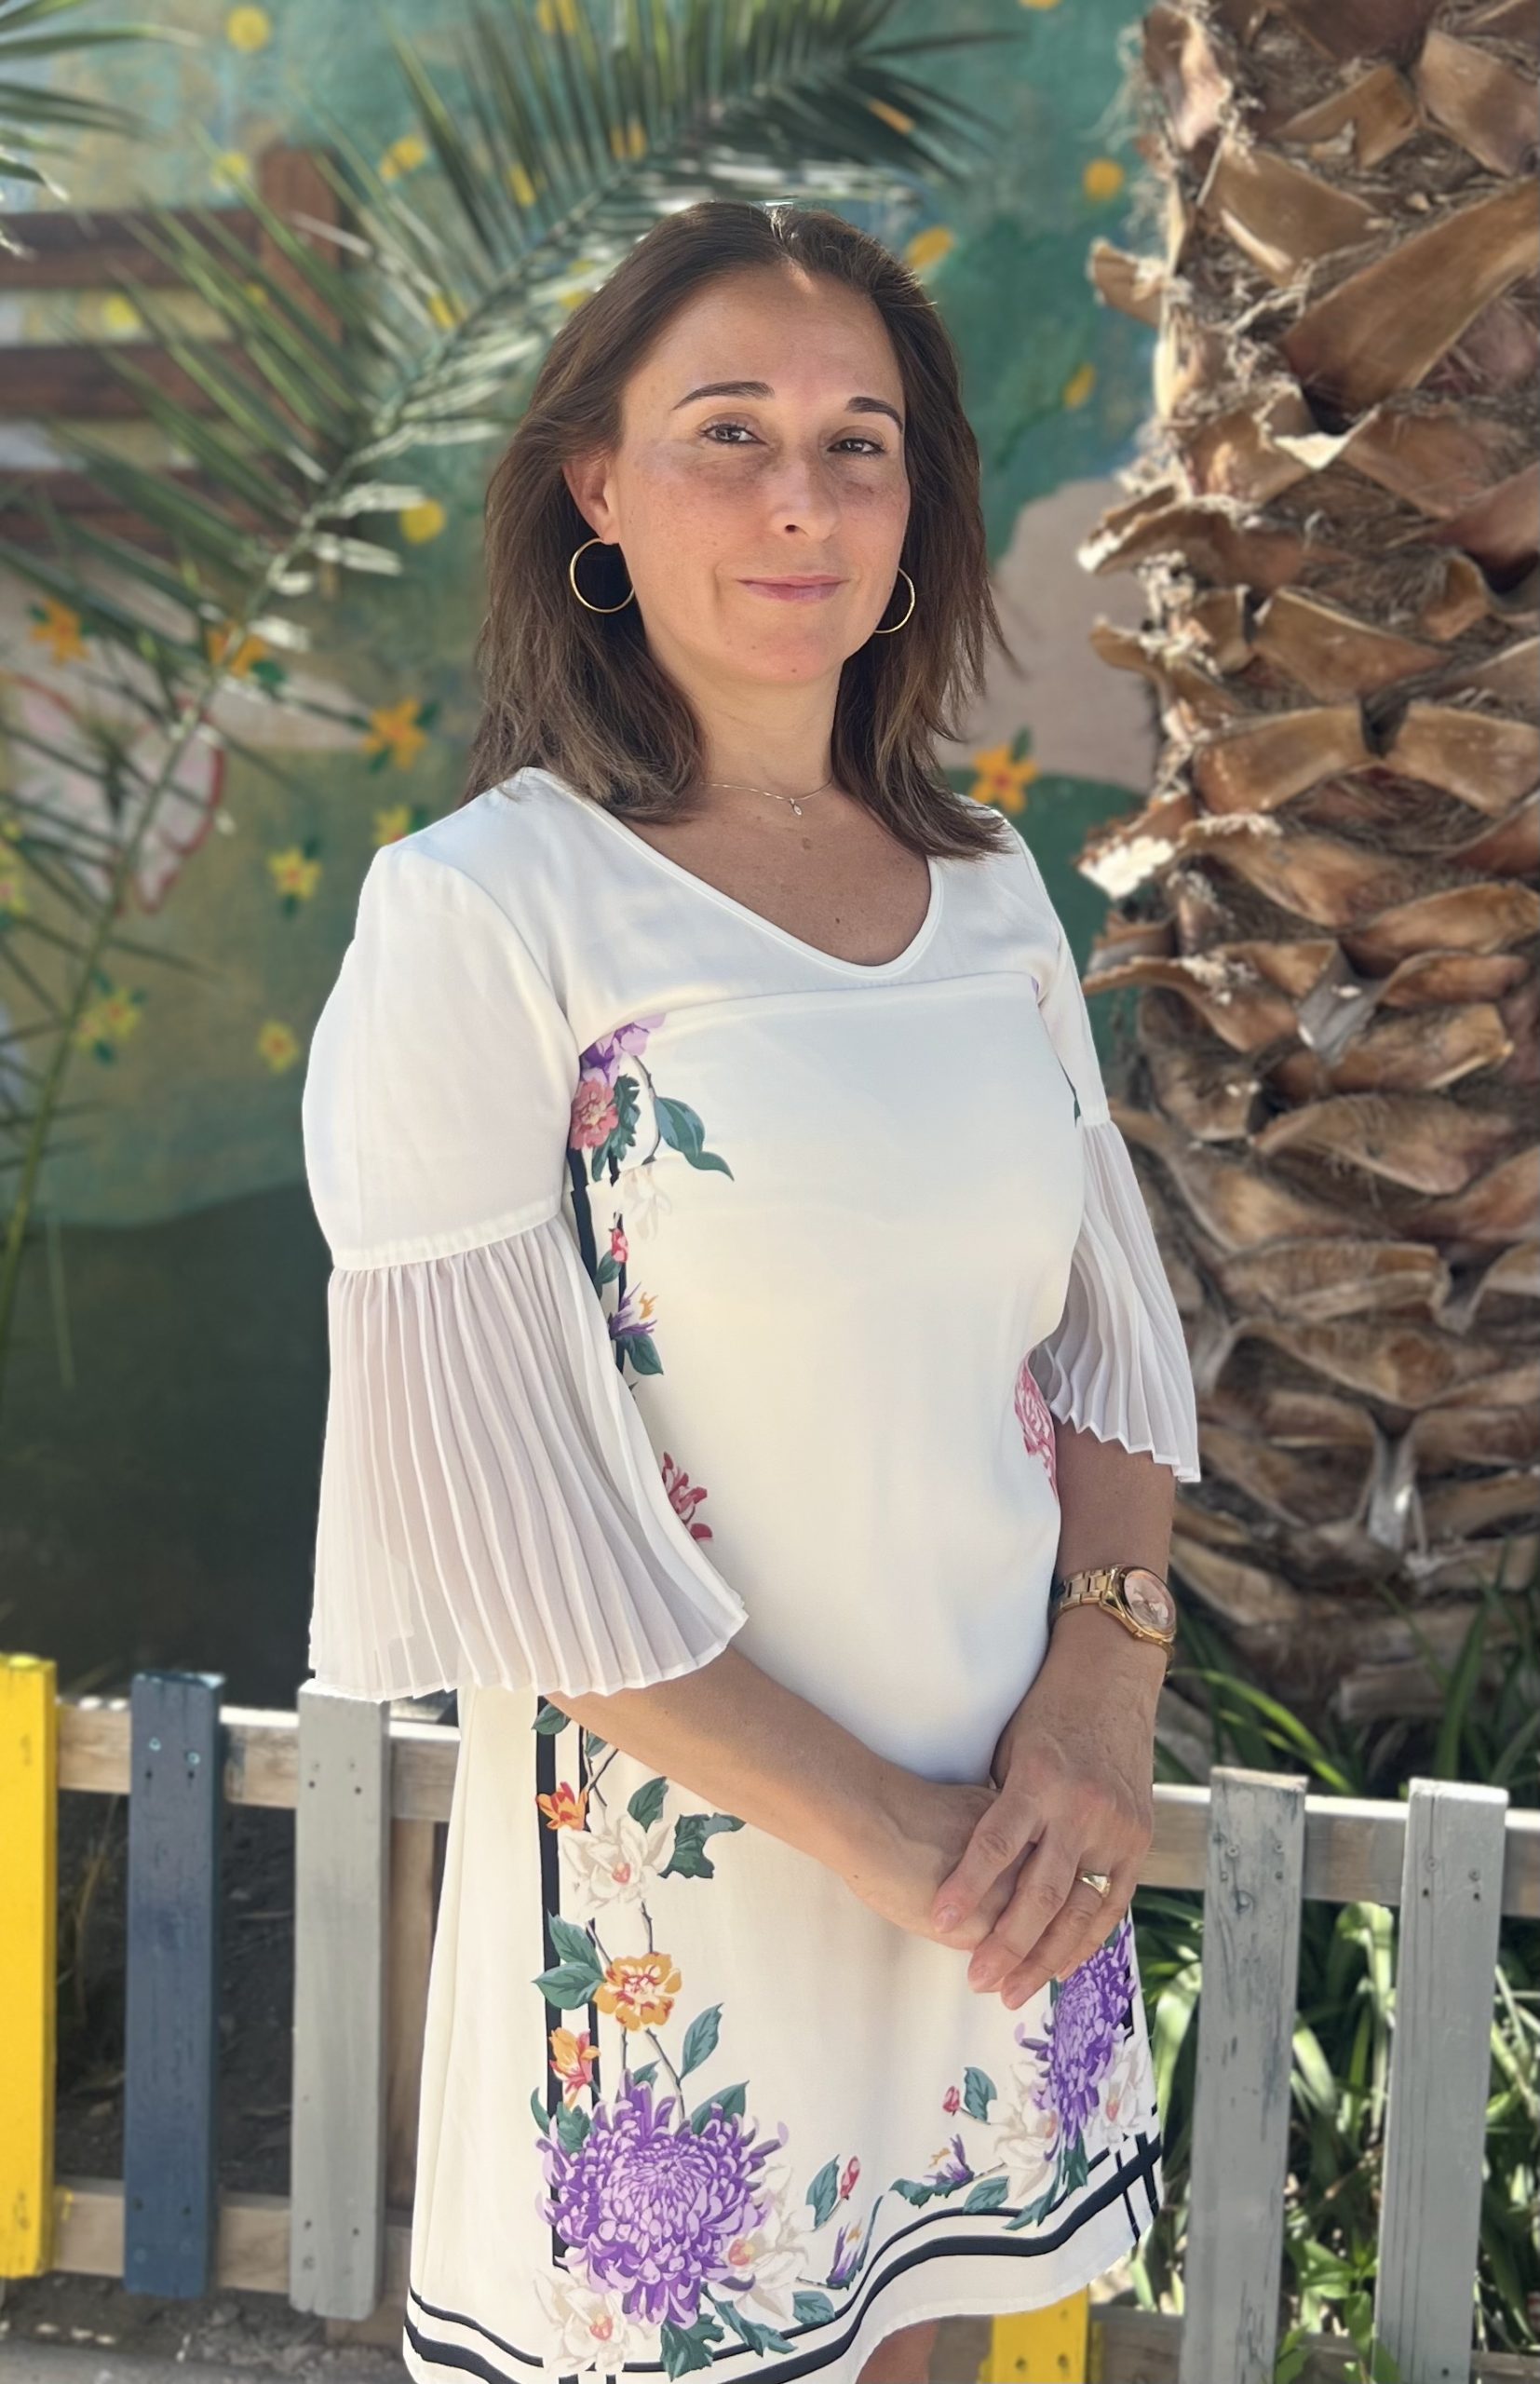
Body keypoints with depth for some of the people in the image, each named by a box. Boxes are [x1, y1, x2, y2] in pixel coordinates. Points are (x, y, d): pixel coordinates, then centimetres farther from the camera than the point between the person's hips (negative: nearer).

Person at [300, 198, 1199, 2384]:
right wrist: (883, 1833, -16)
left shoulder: (986, 888, 4)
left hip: (1017, 1854, 5)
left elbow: (1114, 1329, 9)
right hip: (680, 1888, -5)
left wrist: (1105, 1688, -8)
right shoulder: (480, 914, -13)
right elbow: (488, 1499, -16)